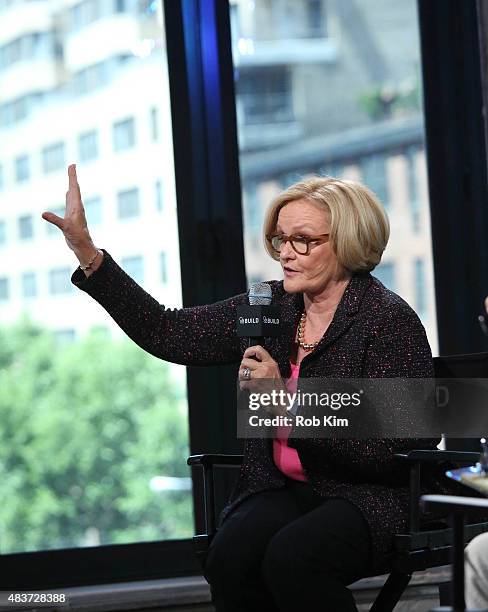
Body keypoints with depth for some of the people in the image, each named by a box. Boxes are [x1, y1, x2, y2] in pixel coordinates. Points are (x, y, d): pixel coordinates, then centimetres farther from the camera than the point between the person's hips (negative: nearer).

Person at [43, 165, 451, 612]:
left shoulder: (391, 321, -9)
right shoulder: (270, 306, 10)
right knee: (229, 559, -27)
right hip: (282, 491, 5)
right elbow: (167, 333, 7)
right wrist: (86, 251, 3)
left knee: (291, 558, -34)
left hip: (374, 496, -5)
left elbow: (388, 451, -18)